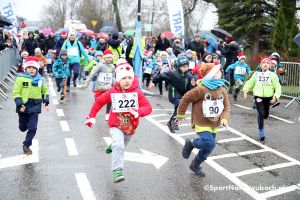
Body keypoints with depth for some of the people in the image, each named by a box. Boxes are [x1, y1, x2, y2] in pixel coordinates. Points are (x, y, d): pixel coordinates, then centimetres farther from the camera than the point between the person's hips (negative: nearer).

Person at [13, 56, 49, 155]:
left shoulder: (40, 79, 3)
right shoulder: (21, 78, -8)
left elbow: (45, 91, 17)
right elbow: (16, 92, -9)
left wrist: (46, 103, 10)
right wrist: (20, 105, -17)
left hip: (35, 107, 2)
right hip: (23, 106, -2)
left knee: (32, 128, -4)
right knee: (23, 128, 13)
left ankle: (26, 145, 11)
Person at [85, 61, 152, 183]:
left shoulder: (137, 92, -14)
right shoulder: (112, 92, -13)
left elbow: (148, 107, -18)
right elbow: (99, 102, 2)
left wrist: (138, 112, -38)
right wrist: (91, 116, 4)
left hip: (131, 126, 3)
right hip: (116, 126, -3)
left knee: (120, 146, 26)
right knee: (119, 145, -27)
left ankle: (112, 147, 61)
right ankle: (117, 171, -27)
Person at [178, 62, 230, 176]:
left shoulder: (222, 90, 1)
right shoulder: (201, 89, -18)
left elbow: (226, 106, 3)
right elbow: (186, 99, -11)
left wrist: (224, 118, -17)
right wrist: (181, 115, -4)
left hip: (214, 125, 7)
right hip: (202, 123, -7)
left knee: (207, 148, 14)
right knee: (210, 144, -23)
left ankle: (195, 165, 38)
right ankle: (191, 143, 6)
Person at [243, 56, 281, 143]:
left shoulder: (272, 75, -4)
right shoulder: (256, 74, 1)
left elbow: (278, 87, -3)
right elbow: (250, 83, 9)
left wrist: (276, 97, -16)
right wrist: (246, 90, -8)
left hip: (268, 97, 2)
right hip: (258, 97, -1)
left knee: (265, 115, 14)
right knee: (261, 113, -18)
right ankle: (261, 134, -12)